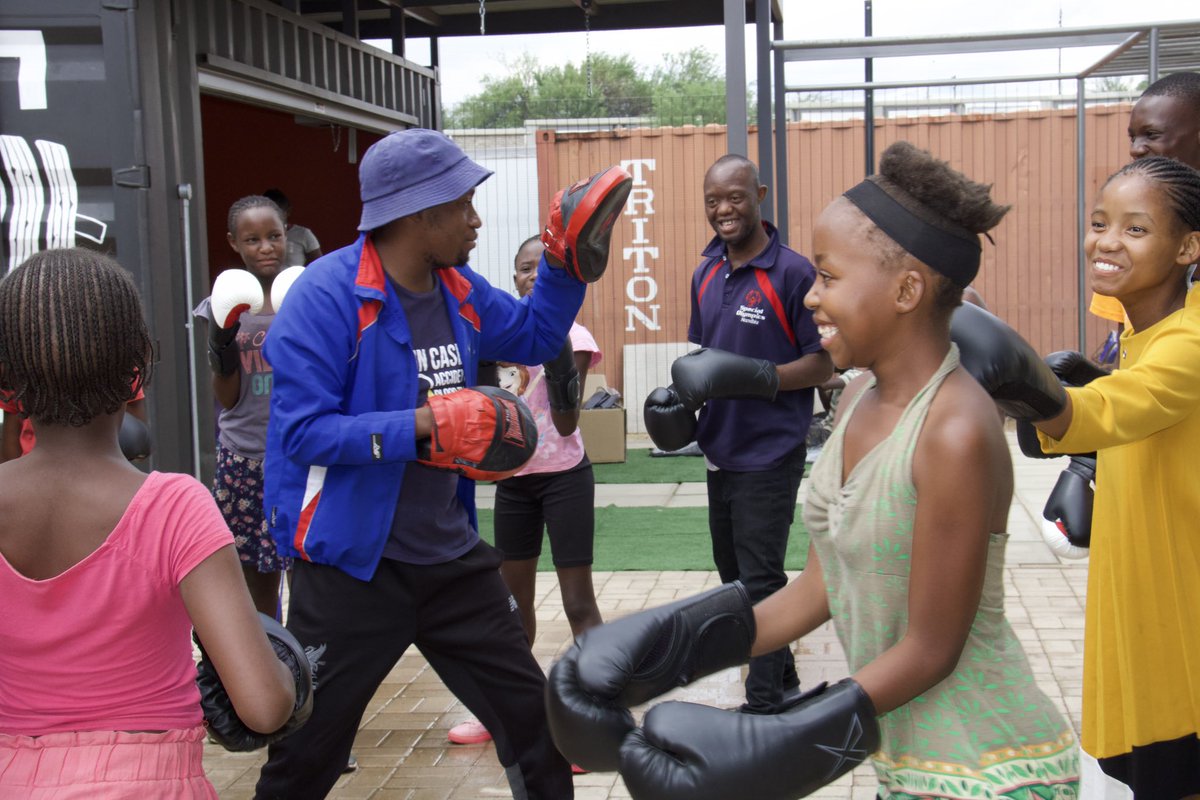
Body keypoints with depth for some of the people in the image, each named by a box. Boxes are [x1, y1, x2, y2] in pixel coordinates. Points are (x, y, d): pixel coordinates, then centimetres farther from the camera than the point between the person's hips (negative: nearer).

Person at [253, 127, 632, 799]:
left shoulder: (458, 290, 4)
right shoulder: (328, 295, -19)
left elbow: (535, 335, 21)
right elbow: (302, 430, -23)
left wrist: (568, 263, 6)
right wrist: (425, 427, -28)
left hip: (452, 559, 7)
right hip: (352, 563, -6)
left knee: (532, 717, 13)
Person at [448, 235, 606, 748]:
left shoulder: (572, 338, -10)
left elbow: (567, 425, -19)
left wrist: (559, 367, -29)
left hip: (563, 478, -6)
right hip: (513, 479, 6)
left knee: (578, 602, -4)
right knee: (511, 598, 15)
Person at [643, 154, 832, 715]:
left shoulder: (792, 272, -14)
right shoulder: (706, 274, 9)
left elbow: (823, 363, -14)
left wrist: (752, 377, -26)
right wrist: (682, 397, 1)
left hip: (770, 454, -8)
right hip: (720, 452, 8)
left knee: (759, 581, -3)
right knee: (735, 574, 18)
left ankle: (765, 705, 7)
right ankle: (782, 678, 34)